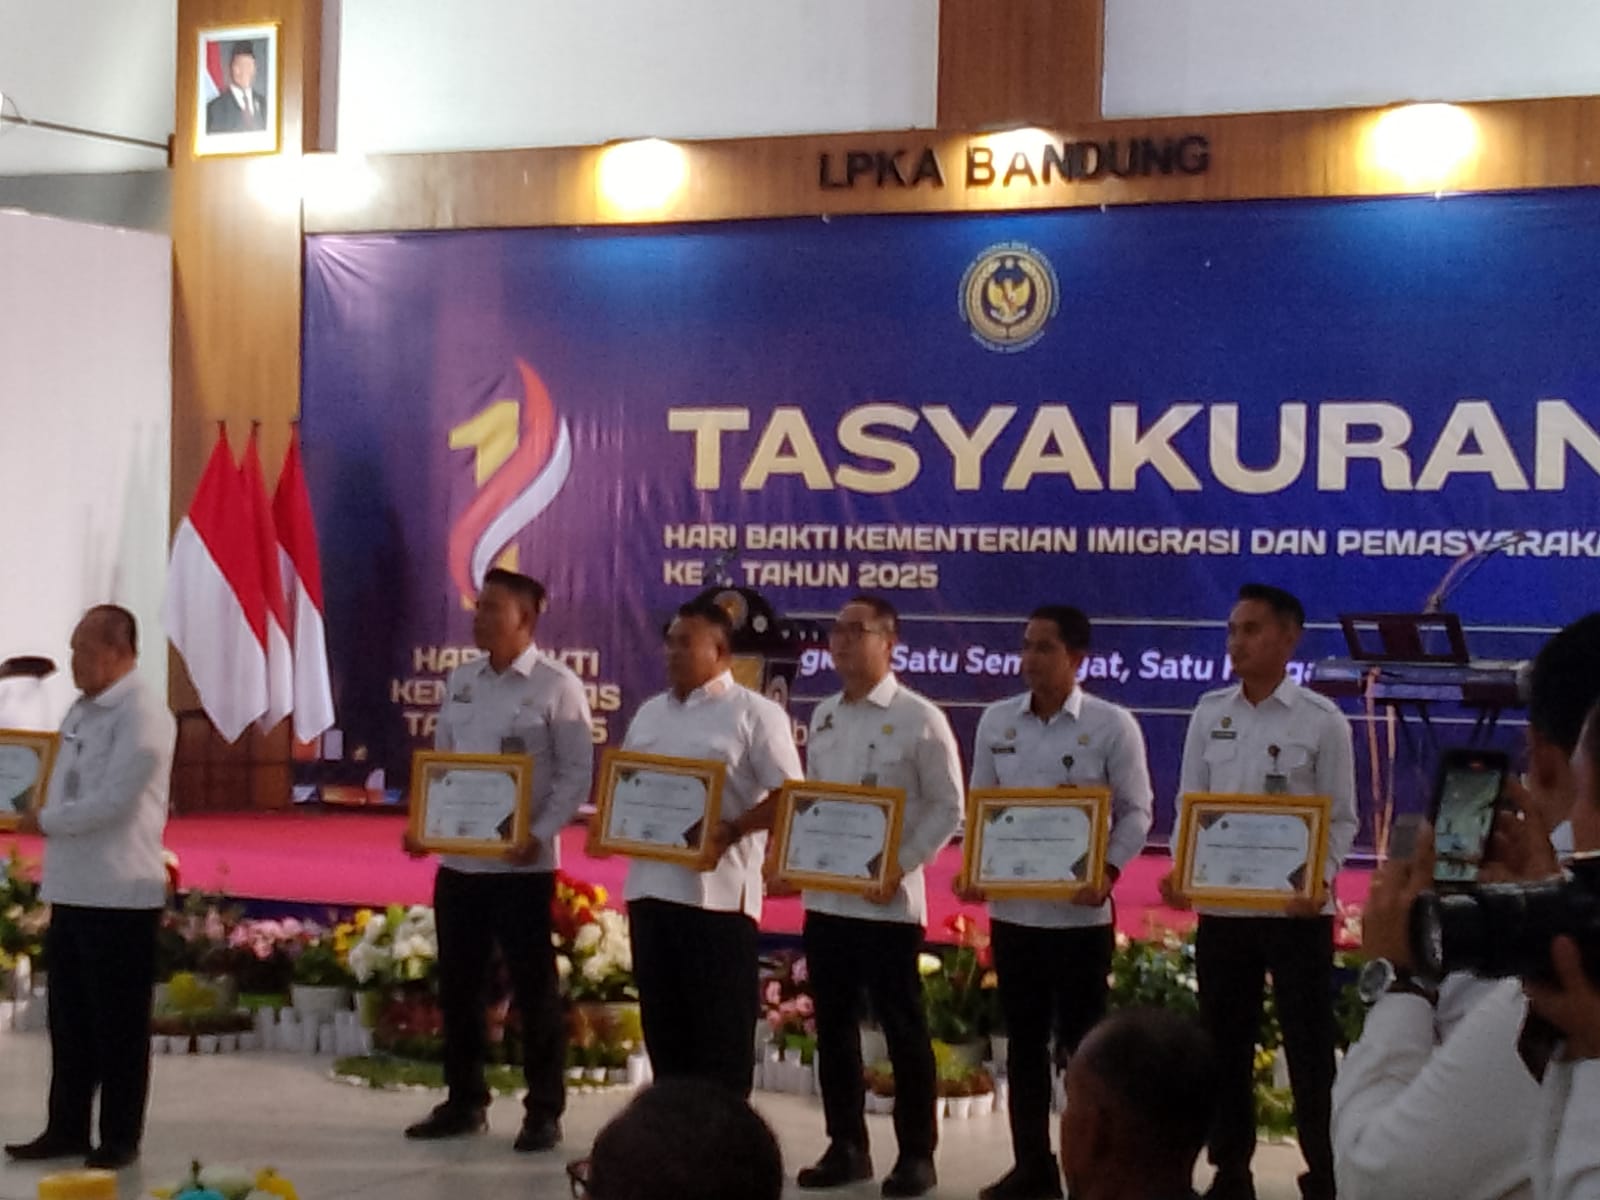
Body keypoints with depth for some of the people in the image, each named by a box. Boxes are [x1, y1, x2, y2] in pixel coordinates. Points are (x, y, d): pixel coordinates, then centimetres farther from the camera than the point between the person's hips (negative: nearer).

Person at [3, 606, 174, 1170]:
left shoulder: (142, 715, -13)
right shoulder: (83, 710, 13)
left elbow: (113, 801, -20)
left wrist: (45, 821, -10)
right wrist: (48, 821, 3)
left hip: (120, 894, -8)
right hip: (72, 889, 8)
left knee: (118, 1023, 1)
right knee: (69, 1018, 13)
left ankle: (119, 1139, 10)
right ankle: (67, 1129, 22)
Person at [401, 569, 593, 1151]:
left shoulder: (556, 686, -7)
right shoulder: (460, 681, 11)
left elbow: (578, 772, -9)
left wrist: (540, 835, -19)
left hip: (522, 863, -6)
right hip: (458, 858, 6)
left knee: (533, 987, 1)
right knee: (458, 984, 12)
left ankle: (544, 1112, 9)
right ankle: (464, 1102, 24)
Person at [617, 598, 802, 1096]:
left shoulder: (754, 713, -3)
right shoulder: (650, 713, 17)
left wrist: (735, 829, -19)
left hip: (718, 890, -6)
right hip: (651, 884, 7)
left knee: (721, 1028, -1)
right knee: (662, 1021, 11)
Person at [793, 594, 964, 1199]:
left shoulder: (919, 718, -7)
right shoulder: (823, 716, 12)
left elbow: (948, 807, -8)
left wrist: (901, 867, -16)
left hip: (886, 900, -6)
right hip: (824, 896, 7)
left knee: (902, 1029, 1)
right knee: (833, 1025, 11)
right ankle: (846, 1147, 21)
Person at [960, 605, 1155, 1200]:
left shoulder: (1112, 725, -5)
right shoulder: (996, 720, 6)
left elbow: (1135, 812, -3)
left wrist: (1107, 872, -18)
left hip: (1079, 909, -4)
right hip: (1011, 906, 4)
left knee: (1081, 1039, 2)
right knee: (1024, 1039, 10)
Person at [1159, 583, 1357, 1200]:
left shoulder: (1322, 721, -4)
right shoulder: (1209, 714, 7)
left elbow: (1341, 818, -3)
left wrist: (1320, 879, -20)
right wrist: (1180, 869, -9)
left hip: (1296, 909, -4)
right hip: (1220, 906, 4)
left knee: (1309, 1049, 2)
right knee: (1225, 1045, 11)